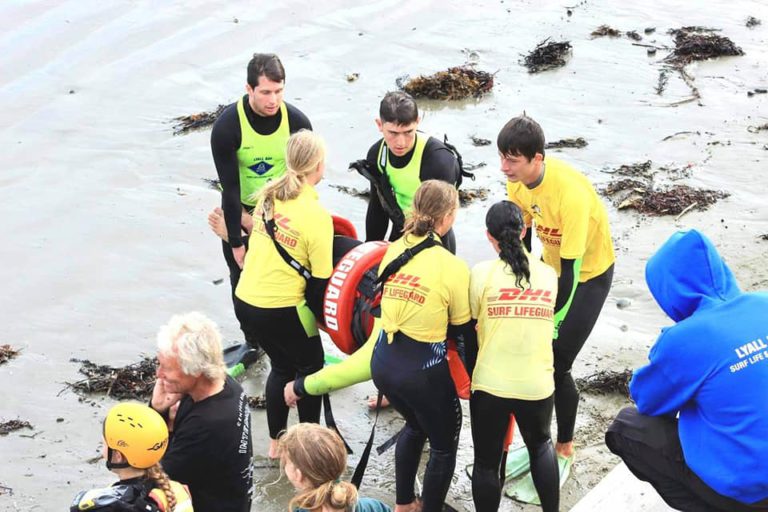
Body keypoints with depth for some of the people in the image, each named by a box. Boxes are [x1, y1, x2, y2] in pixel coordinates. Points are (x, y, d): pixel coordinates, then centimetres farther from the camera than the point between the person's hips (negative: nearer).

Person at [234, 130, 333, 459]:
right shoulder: (316, 215, -18)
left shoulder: (269, 193, 0)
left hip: (245, 300, 6)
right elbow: (321, 279, -14)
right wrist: (321, 315, 4)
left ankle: (276, 442, 36)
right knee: (310, 369, 19)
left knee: (282, 367, 27)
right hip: (282, 309, -6)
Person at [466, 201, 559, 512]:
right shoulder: (548, 274, 3)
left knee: (486, 462, 13)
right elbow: (544, 320, 11)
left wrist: (471, 376, 12)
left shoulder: (482, 273, -8)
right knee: (540, 445, 29)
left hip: (490, 384, -3)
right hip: (538, 385, 3)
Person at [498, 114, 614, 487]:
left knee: (557, 364, -6)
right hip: (551, 264, 6)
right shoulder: (517, 179, -15)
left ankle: (564, 450, 16)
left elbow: (572, 267, -31)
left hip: (589, 273, -6)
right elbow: (520, 236, -1)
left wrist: (552, 321, -25)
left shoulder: (571, 192, -37)